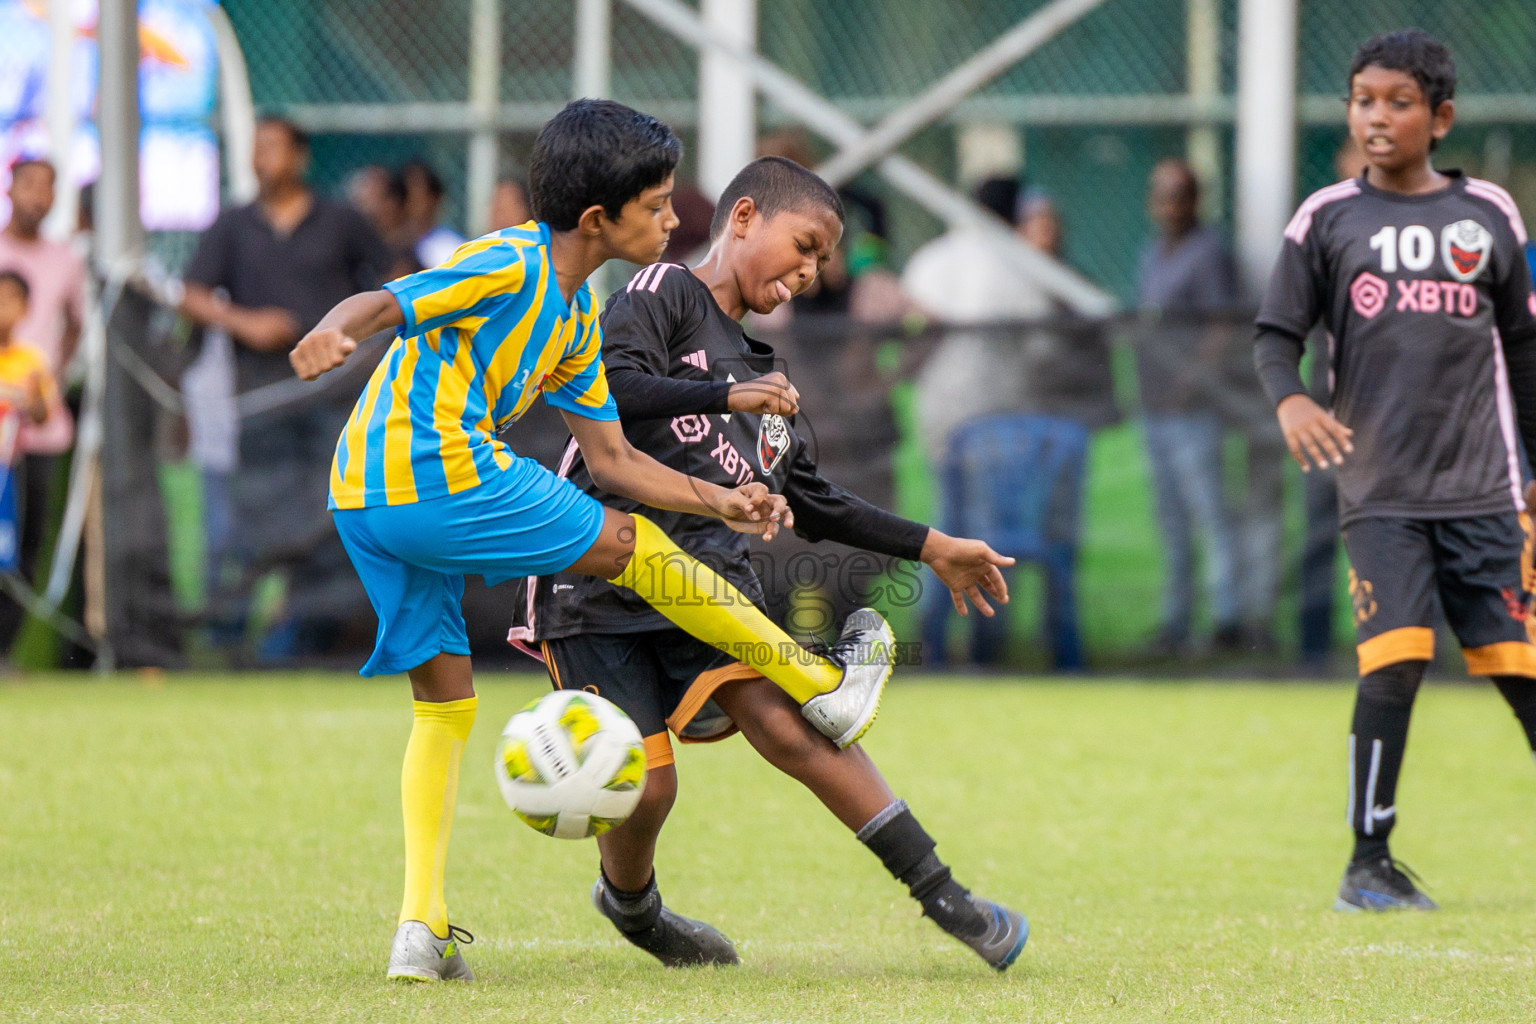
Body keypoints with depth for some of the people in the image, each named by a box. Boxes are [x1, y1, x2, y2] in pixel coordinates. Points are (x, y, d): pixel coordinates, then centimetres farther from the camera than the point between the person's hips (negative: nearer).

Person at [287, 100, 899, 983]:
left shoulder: (578, 314, 19)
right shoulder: (506, 269, -9)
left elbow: (612, 457, 22)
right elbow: (381, 305, -18)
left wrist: (721, 503, 12)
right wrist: (336, 333, -41)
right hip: (447, 479, -10)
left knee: (445, 701, 13)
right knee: (633, 547, 2)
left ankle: (423, 926, 7)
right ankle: (827, 687, 14)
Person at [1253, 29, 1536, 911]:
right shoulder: (1328, 218, 3)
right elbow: (1277, 333, 3)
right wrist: (1289, 399, -18)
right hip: (1381, 491, -1)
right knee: (1394, 661, -14)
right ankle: (1371, 863, -6)